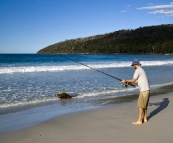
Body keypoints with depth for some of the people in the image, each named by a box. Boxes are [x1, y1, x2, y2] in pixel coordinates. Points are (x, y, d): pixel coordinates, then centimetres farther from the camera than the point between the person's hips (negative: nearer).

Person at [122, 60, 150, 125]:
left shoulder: (137, 70, -12)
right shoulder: (141, 70, 19)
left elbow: (133, 80, -11)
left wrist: (125, 81, 3)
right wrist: (128, 81, 24)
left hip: (144, 90, -10)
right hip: (146, 89, 10)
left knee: (140, 105, -5)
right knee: (144, 105, 17)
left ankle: (139, 120, 0)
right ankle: (145, 118, 24)